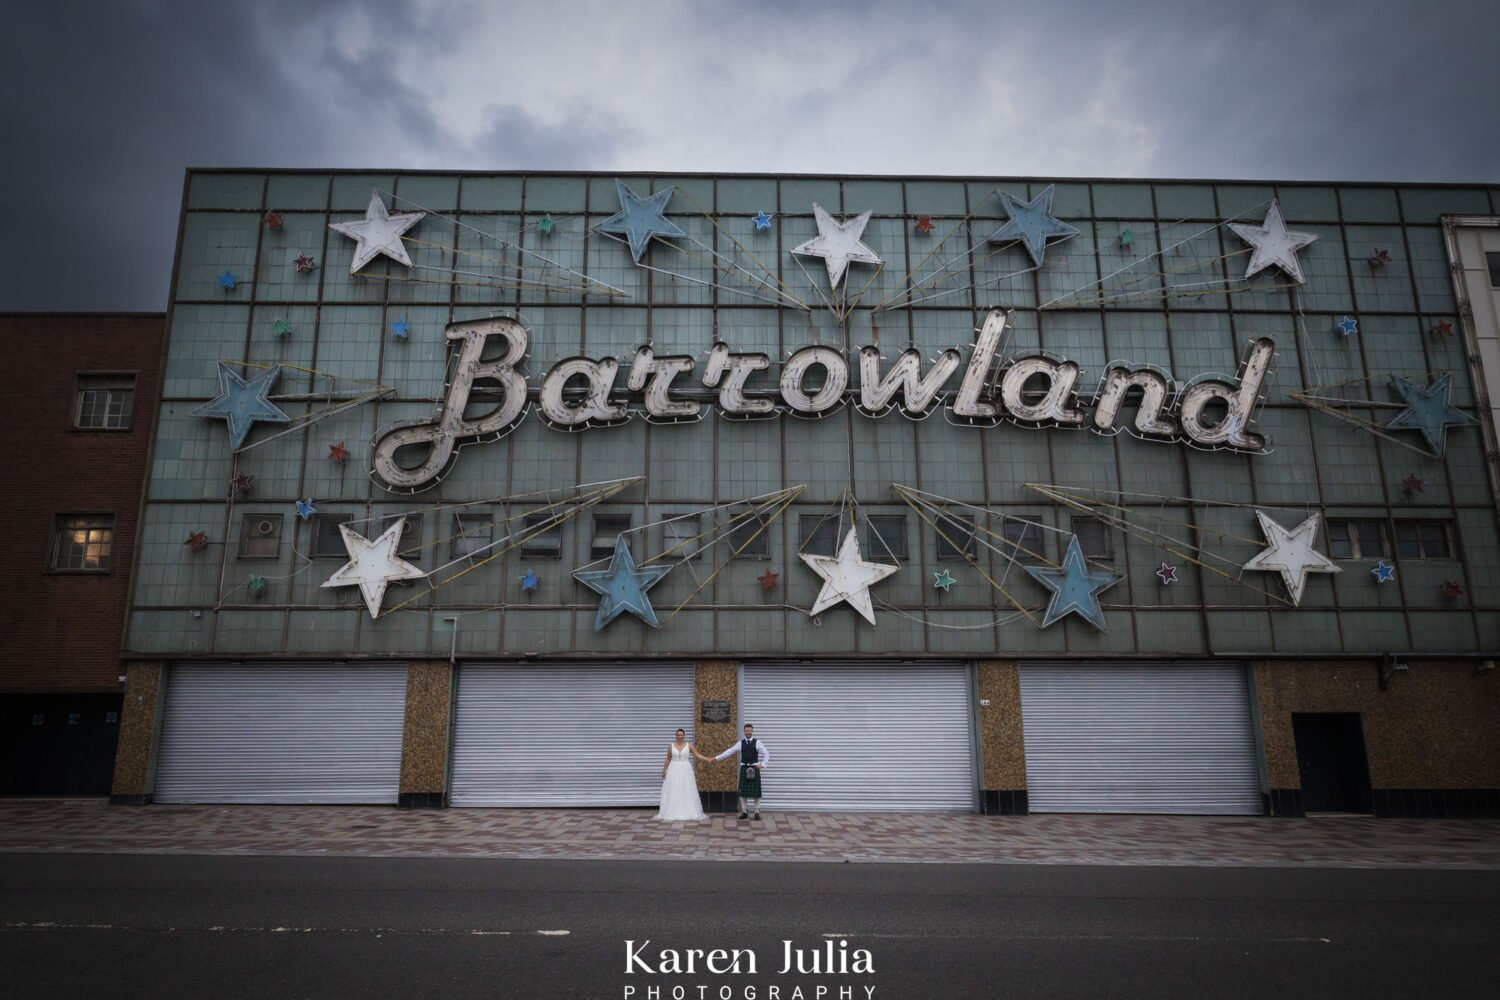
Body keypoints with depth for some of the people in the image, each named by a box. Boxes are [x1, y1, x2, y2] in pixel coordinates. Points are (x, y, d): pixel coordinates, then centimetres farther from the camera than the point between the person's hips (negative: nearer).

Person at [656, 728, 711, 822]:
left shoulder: (689, 745, 1)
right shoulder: (671, 746, 2)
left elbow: (698, 755, -2)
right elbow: (668, 760, 8)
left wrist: (708, 759, -12)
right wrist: (664, 770, 7)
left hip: (685, 770, 0)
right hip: (674, 770, 0)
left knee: (687, 791, -1)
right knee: (673, 792, -2)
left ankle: (688, 812, 4)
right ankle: (673, 813, 2)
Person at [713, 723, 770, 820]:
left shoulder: (757, 742, 0)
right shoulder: (740, 743, 6)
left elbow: (766, 753, -1)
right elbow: (729, 752, 4)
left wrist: (763, 764, -12)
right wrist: (717, 758, 0)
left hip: (754, 768, -2)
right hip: (744, 768, 2)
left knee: (756, 790, -2)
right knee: (743, 790, 4)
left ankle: (756, 811, 9)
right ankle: (744, 811, 15)